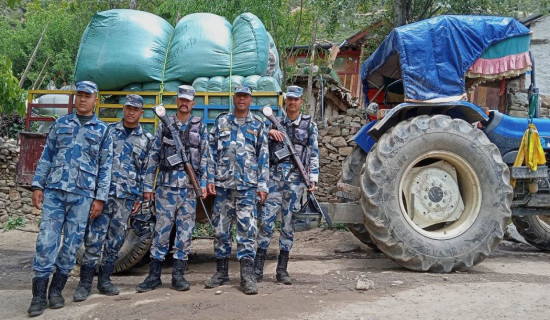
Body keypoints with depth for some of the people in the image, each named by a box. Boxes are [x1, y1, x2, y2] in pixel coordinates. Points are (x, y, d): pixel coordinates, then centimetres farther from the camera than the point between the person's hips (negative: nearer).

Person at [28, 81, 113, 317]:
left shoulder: (102, 130, 7)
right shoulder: (61, 124, 11)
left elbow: (105, 167, 4)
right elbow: (46, 156, 11)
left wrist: (100, 198, -2)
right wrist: (38, 186, 3)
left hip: (82, 195, 0)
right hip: (54, 190, 1)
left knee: (72, 243, 4)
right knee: (46, 240, -3)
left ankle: (56, 289, 18)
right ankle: (39, 293, 4)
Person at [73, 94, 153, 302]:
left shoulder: (146, 139, 8)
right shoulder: (108, 130, 8)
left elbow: (146, 170, 9)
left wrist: (139, 197, 5)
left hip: (127, 196, 1)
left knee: (116, 240, 7)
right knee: (94, 238, -4)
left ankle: (105, 280, 20)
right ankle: (85, 283, 5)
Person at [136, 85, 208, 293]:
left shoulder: (199, 127, 8)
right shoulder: (165, 125, 8)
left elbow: (204, 157, 7)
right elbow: (154, 156, 7)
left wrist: (204, 184, -2)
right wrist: (148, 186, 3)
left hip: (190, 185, 0)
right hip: (167, 183, 0)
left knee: (185, 230, 4)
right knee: (162, 228, 1)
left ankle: (178, 275, 13)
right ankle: (154, 276, 11)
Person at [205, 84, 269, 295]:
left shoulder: (258, 125, 7)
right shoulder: (221, 122, 10)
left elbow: (263, 157, 5)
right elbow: (212, 152, 9)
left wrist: (262, 185, -1)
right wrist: (210, 179, 1)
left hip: (247, 185, -2)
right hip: (223, 184, 2)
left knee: (247, 228, -6)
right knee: (220, 227, 7)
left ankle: (247, 275, 0)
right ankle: (221, 271, 20)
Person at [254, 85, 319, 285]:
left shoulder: (309, 125, 8)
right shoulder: (277, 123, 14)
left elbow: (314, 154, 4)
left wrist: (313, 178, -6)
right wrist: (269, 132, -9)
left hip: (295, 180, -1)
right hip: (275, 176, 1)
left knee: (288, 223, 4)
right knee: (266, 220, -4)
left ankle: (282, 269, 13)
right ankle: (258, 268, 3)